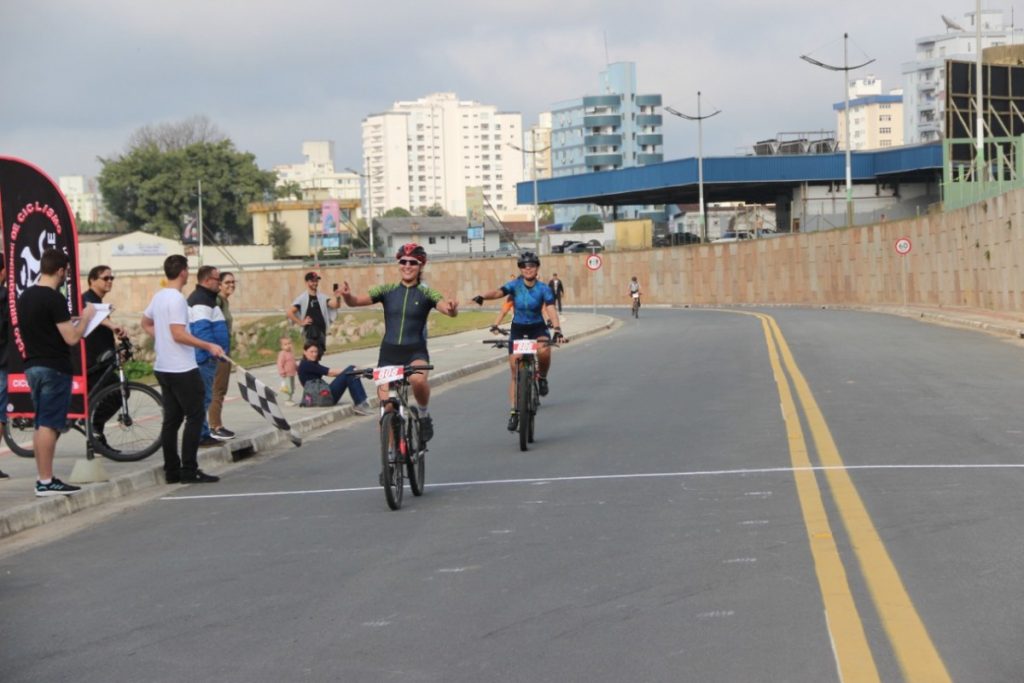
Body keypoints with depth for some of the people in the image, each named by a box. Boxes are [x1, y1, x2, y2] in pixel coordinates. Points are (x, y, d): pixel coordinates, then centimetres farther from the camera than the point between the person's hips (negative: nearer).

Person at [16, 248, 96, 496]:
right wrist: (85, 317, -2)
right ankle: (46, 482, -7)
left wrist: (68, 321, 22)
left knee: (41, 424, 13)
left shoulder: (25, 296, 12)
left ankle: (43, 478, 16)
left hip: (33, 366, 9)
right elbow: (72, 337, -19)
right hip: (54, 368, -9)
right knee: (49, 425, -7)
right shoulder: (54, 299, -16)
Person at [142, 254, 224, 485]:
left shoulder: (158, 296, 11)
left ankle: (172, 470, 11)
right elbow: (178, 334, -22)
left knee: (172, 418, 10)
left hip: (163, 368, 9)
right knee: (195, 416, -5)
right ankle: (189, 470, -7)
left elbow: (146, 324, 24)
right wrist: (209, 346, -20)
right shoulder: (177, 299, -16)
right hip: (181, 369, -9)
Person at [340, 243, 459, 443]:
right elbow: (356, 301, -3)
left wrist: (452, 309, -41)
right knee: (387, 407, -4)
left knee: (418, 379, -34)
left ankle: (423, 414, -6)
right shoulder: (387, 291, 4)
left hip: (415, 352, -2)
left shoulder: (426, 293, -1)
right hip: (389, 353, 2)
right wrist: (347, 295, -26)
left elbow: (447, 309, -17)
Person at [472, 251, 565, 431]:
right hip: (518, 329, 1)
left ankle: (542, 378, -4)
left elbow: (551, 309, -23)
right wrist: (483, 297, -47)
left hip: (537, 328, -1)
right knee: (516, 373, -1)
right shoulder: (515, 285, -8)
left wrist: (556, 329, -41)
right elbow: (498, 292, -25)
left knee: (544, 351, -35)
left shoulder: (543, 289, -10)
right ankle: (514, 412, 8)